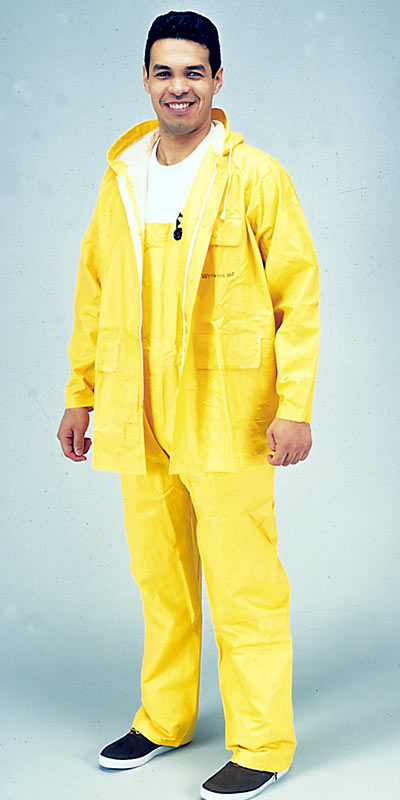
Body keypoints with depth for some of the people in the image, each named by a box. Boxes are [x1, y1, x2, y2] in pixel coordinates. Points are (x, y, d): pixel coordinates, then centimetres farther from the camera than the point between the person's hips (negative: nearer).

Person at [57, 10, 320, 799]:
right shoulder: (120, 180, 11)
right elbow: (93, 292, 16)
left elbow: (298, 292, -5)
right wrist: (80, 395, 14)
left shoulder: (254, 175, -3)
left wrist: (295, 406, -12)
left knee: (242, 582, -2)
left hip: (227, 414, -5)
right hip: (138, 417, 5)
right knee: (158, 577, 14)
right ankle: (163, 718, 31)